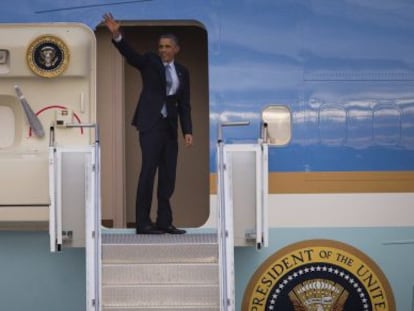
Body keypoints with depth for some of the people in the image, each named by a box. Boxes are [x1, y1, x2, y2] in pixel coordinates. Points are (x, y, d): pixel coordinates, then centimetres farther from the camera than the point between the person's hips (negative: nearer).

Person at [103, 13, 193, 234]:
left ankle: (164, 221, 11)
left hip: (170, 127, 5)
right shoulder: (150, 62, 2)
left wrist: (187, 131, 4)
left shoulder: (182, 72, 12)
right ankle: (143, 223, -5)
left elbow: (184, 105, 12)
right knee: (148, 171, -8)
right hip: (151, 124, -5)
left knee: (168, 175, 5)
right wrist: (116, 35, -33)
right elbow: (129, 54, -16)